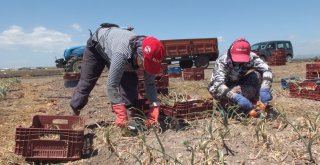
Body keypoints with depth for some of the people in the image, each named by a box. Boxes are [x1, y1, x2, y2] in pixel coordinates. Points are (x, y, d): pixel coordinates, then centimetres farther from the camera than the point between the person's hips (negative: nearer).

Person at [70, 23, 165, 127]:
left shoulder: (149, 57, -29)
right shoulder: (122, 53, -49)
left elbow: (150, 84, -19)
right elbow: (112, 85, -45)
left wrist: (155, 106, -32)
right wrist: (121, 113, -47)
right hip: (97, 44, -4)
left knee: (130, 81, -12)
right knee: (87, 82, 0)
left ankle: (130, 113, -2)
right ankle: (74, 112, 19)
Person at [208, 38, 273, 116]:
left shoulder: (251, 57, -20)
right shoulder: (222, 61, -31)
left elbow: (266, 70, -31)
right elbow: (218, 85, -43)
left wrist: (264, 89, -49)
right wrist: (236, 97, -58)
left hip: (241, 86, 4)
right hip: (225, 89, -4)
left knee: (257, 74, -23)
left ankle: (252, 104, -14)